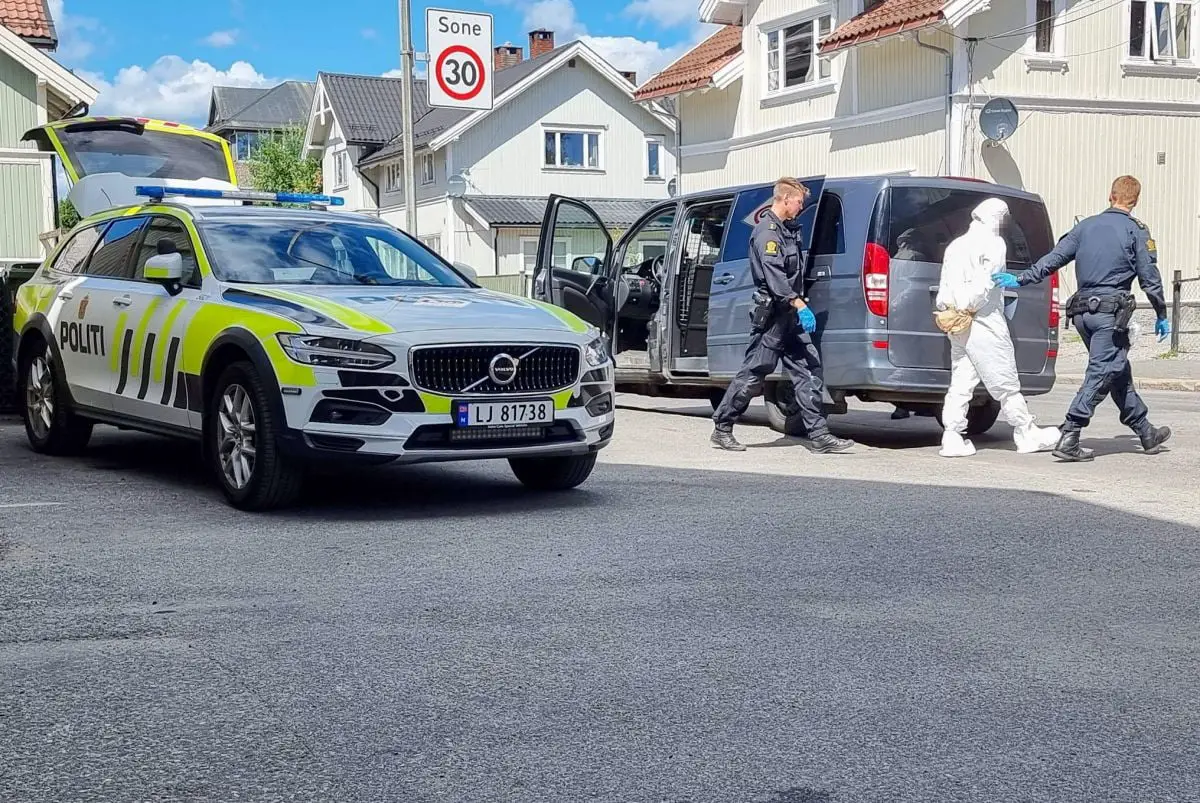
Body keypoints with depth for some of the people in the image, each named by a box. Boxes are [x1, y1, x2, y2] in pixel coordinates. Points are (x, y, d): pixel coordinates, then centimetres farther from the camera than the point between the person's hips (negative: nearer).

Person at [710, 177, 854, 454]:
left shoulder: (785, 230, 19)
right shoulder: (767, 231, -12)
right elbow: (774, 275, -23)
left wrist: (798, 306, 19)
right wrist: (799, 305, -29)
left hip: (789, 316, 10)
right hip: (772, 313, -9)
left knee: (808, 369, 2)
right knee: (753, 373, -3)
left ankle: (819, 435, 1)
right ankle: (722, 429, 7)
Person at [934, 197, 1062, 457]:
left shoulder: (956, 244, 18)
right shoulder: (994, 243, -5)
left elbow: (944, 287, 13)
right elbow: (985, 280, -17)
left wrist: (946, 310, 8)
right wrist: (969, 307, -12)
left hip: (957, 325, 7)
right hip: (984, 321, -7)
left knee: (961, 382, 7)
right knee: (1005, 382, 0)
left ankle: (952, 438, 1)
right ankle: (1027, 434, 8)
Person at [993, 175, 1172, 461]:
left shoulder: (1085, 226, 13)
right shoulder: (1136, 231, -1)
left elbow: (1053, 258, 8)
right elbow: (1149, 277, -2)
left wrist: (1019, 279, 11)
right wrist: (1161, 316, 6)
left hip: (1082, 310, 6)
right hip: (1110, 311, -6)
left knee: (1119, 373, 15)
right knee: (1100, 373, -9)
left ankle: (1146, 432, 25)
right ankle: (1068, 438, -19)